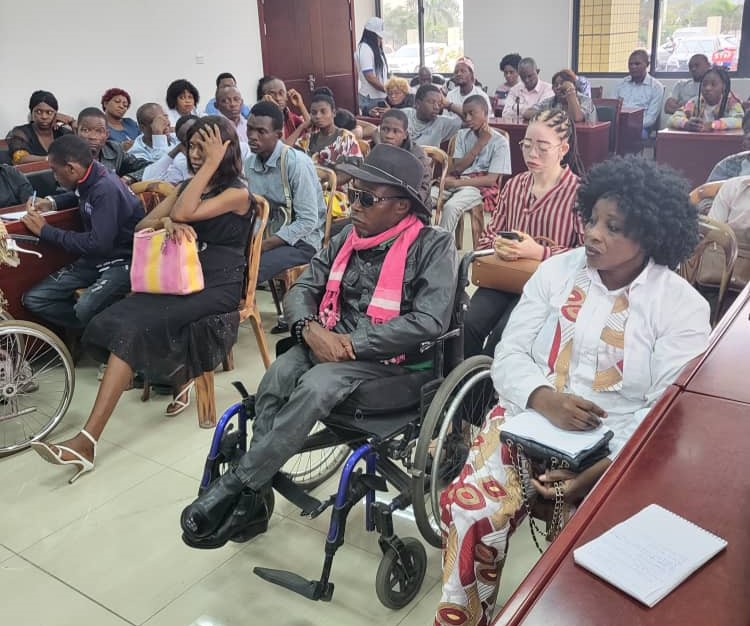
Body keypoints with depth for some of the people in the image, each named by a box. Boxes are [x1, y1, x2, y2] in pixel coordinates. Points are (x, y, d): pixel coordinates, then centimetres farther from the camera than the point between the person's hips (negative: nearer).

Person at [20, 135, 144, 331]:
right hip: (96, 258, 9)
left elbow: (99, 244, -28)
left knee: (85, 308, -35)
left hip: (123, 261, -9)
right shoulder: (89, 180, 4)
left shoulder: (106, 188, -22)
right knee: (33, 299, -3)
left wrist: (46, 231, -16)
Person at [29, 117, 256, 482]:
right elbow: (140, 227, 13)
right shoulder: (187, 187, 19)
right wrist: (165, 222, -10)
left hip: (218, 286, -7)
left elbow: (182, 213, -19)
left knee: (133, 327, -26)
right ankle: (181, 381, 0)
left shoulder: (237, 192, -4)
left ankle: (88, 440, -27)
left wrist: (212, 163, -14)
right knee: (119, 324, -20)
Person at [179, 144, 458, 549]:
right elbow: (303, 288, 10)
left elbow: (428, 322, -19)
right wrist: (310, 328, -14)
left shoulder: (433, 246, -9)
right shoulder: (348, 236, 10)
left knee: (315, 386, -32)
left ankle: (233, 488, -19)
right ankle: (252, 500, -16)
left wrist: (351, 344, -19)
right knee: (277, 376, -25)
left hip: (386, 360, -5)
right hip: (327, 343, 5)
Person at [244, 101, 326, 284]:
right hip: (266, 236, 6)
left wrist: (263, 246, -22)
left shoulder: (297, 163, -18)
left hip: (301, 240, -6)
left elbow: (308, 221, -20)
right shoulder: (249, 163, 4)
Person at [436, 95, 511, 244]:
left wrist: (457, 183, -15)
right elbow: (457, 168, 0)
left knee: (451, 206, -35)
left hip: (481, 187, -5)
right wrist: (480, 143, -5)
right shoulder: (462, 135, 11)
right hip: (456, 182, 5)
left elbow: (491, 180, -10)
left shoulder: (500, 142, -3)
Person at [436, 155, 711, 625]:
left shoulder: (683, 306, -4)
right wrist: (545, 399, -22)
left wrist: (598, 470, -23)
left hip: (614, 450, -1)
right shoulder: (557, 271, 4)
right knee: (470, 509, -21)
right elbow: (509, 354, 0)